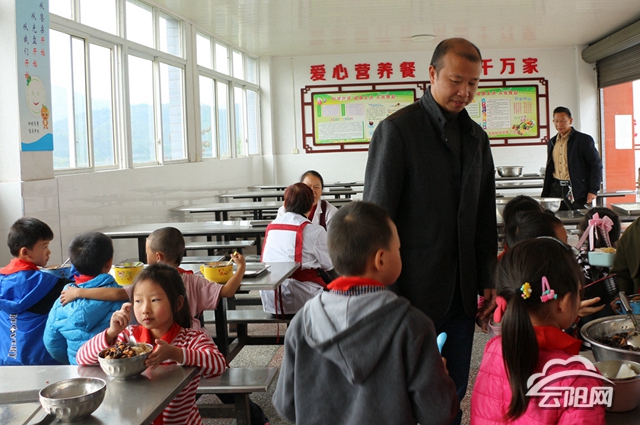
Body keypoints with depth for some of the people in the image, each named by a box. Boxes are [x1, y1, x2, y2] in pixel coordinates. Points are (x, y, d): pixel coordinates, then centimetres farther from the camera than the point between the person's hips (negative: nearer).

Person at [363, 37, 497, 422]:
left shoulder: (477, 137, 12)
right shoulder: (396, 130, -8)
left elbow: (486, 217, 16)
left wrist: (488, 282, 11)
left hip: (462, 290, 6)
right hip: (415, 287, -6)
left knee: (453, 390, 12)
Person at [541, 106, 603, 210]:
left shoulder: (584, 140, -2)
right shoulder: (552, 142, 15)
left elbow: (596, 165, -3)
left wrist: (593, 191, -10)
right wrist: (544, 196, 17)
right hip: (556, 189, 5)